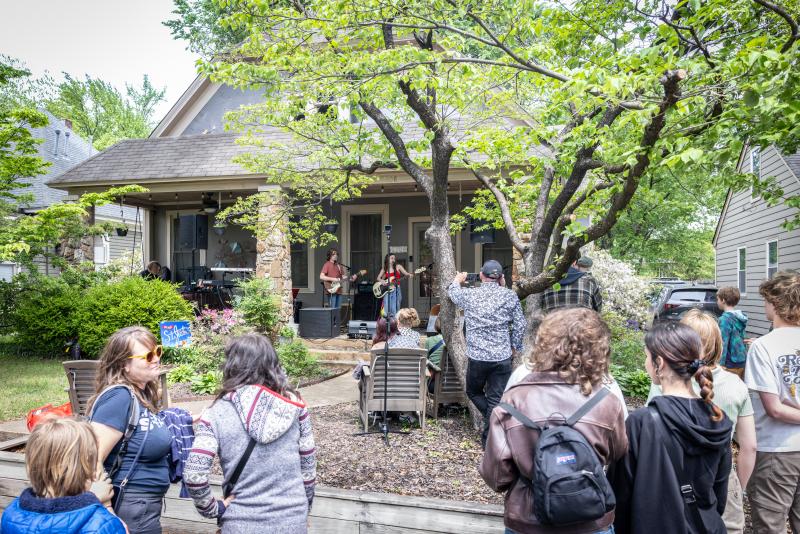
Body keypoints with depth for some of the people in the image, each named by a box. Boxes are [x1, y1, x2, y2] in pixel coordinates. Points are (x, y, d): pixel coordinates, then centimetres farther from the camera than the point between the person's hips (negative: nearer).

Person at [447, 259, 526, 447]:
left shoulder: (469, 294, -1)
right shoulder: (509, 296, -2)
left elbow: (452, 292, 20)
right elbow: (520, 325, 1)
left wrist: (458, 279, 41)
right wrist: (514, 346, 16)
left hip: (477, 356, 0)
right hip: (503, 357, 0)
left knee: (473, 392, 21)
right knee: (496, 399, 7)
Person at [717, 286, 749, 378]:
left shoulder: (725, 319, -17)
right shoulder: (741, 317, 7)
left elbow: (723, 344, -19)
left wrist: (720, 365, -17)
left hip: (731, 364, -8)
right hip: (743, 361, 8)